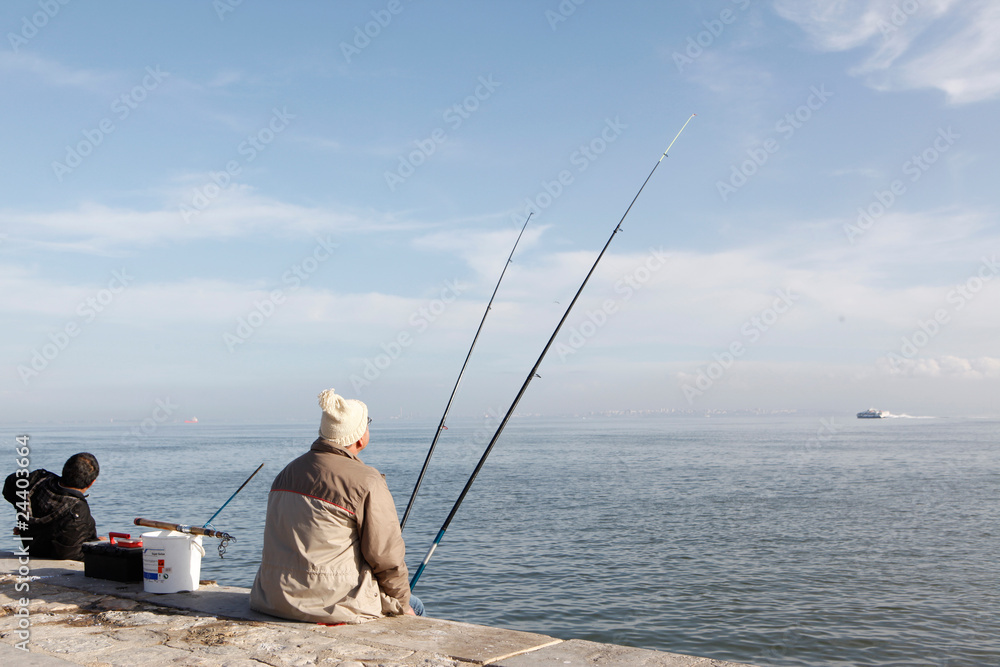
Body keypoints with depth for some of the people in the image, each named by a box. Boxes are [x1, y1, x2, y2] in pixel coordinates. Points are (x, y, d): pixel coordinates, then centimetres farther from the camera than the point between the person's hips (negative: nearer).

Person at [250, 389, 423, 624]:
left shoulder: (287, 472, 8)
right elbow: (386, 556, -12)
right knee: (415, 608, 17)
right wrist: (402, 603, 4)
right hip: (333, 601, -8)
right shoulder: (366, 482, -15)